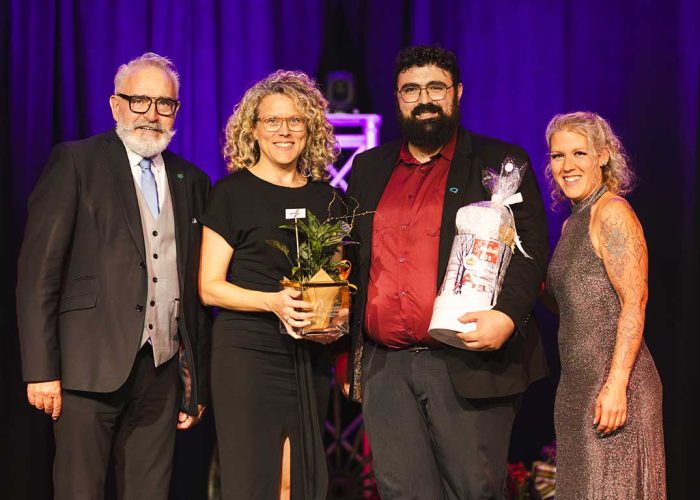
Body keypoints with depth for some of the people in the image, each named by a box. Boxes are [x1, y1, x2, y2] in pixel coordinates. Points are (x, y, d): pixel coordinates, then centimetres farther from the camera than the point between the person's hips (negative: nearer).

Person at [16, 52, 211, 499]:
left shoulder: (192, 181, 14)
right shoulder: (75, 162, 0)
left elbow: (198, 287, 15)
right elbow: (38, 271, -6)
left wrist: (199, 378, 12)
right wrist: (41, 369, -12)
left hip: (163, 368, 4)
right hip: (92, 363, -4)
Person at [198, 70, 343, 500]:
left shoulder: (325, 197, 12)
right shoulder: (233, 192, -1)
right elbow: (209, 287, -3)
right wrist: (272, 301, -19)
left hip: (310, 358, 4)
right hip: (248, 352, -4)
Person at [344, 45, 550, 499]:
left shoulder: (501, 163, 4)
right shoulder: (369, 168, 17)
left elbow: (532, 248, -3)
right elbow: (350, 257, 21)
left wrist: (508, 316, -21)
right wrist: (349, 347, 11)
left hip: (467, 367, -4)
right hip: (384, 368, 4)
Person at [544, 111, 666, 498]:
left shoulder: (612, 212, -10)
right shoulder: (572, 223, 17)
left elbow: (635, 303, -16)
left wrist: (616, 383, -23)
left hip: (611, 382, -9)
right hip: (576, 386, 9)